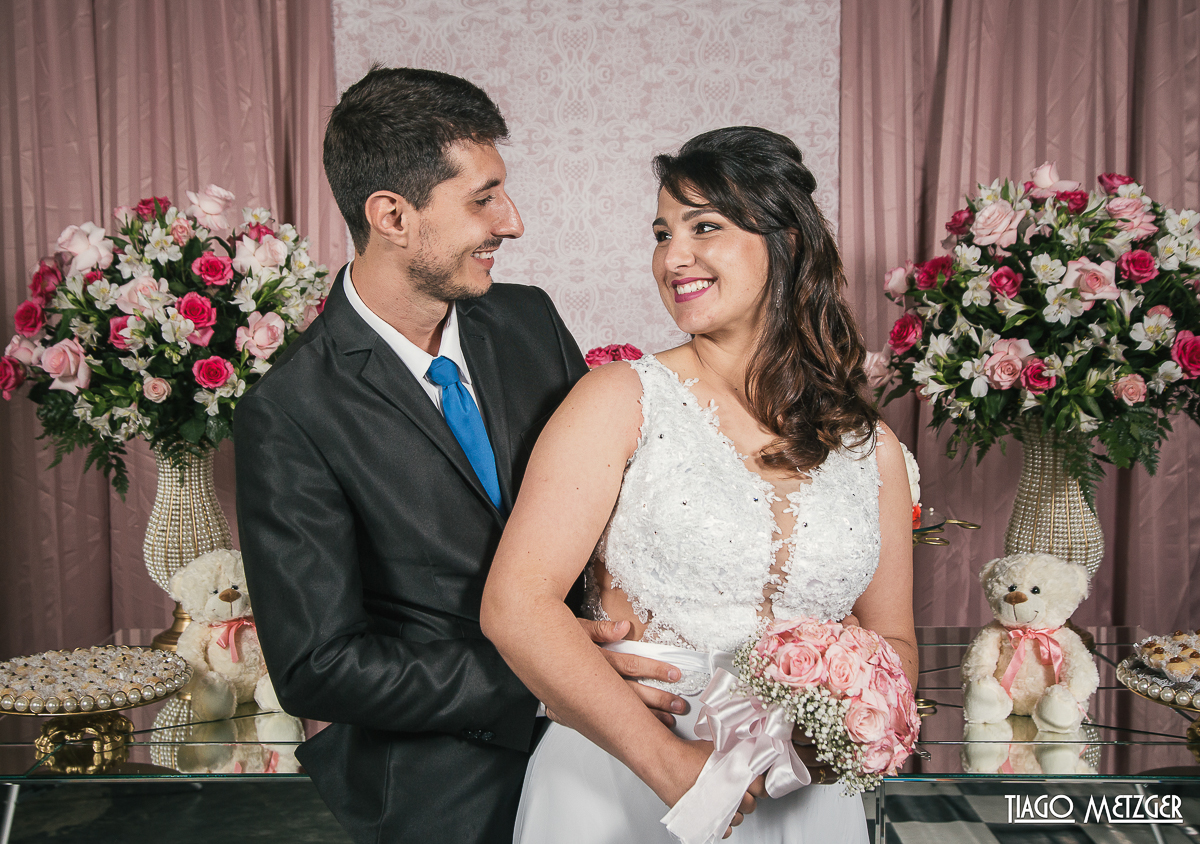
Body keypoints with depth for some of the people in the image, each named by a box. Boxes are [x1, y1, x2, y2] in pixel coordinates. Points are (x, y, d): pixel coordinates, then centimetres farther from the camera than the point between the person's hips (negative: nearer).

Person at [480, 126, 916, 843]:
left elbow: (894, 640, 11)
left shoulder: (869, 447, 2)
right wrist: (673, 762, -21)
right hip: (621, 783, -3)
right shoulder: (622, 400, -8)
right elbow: (516, 603, -16)